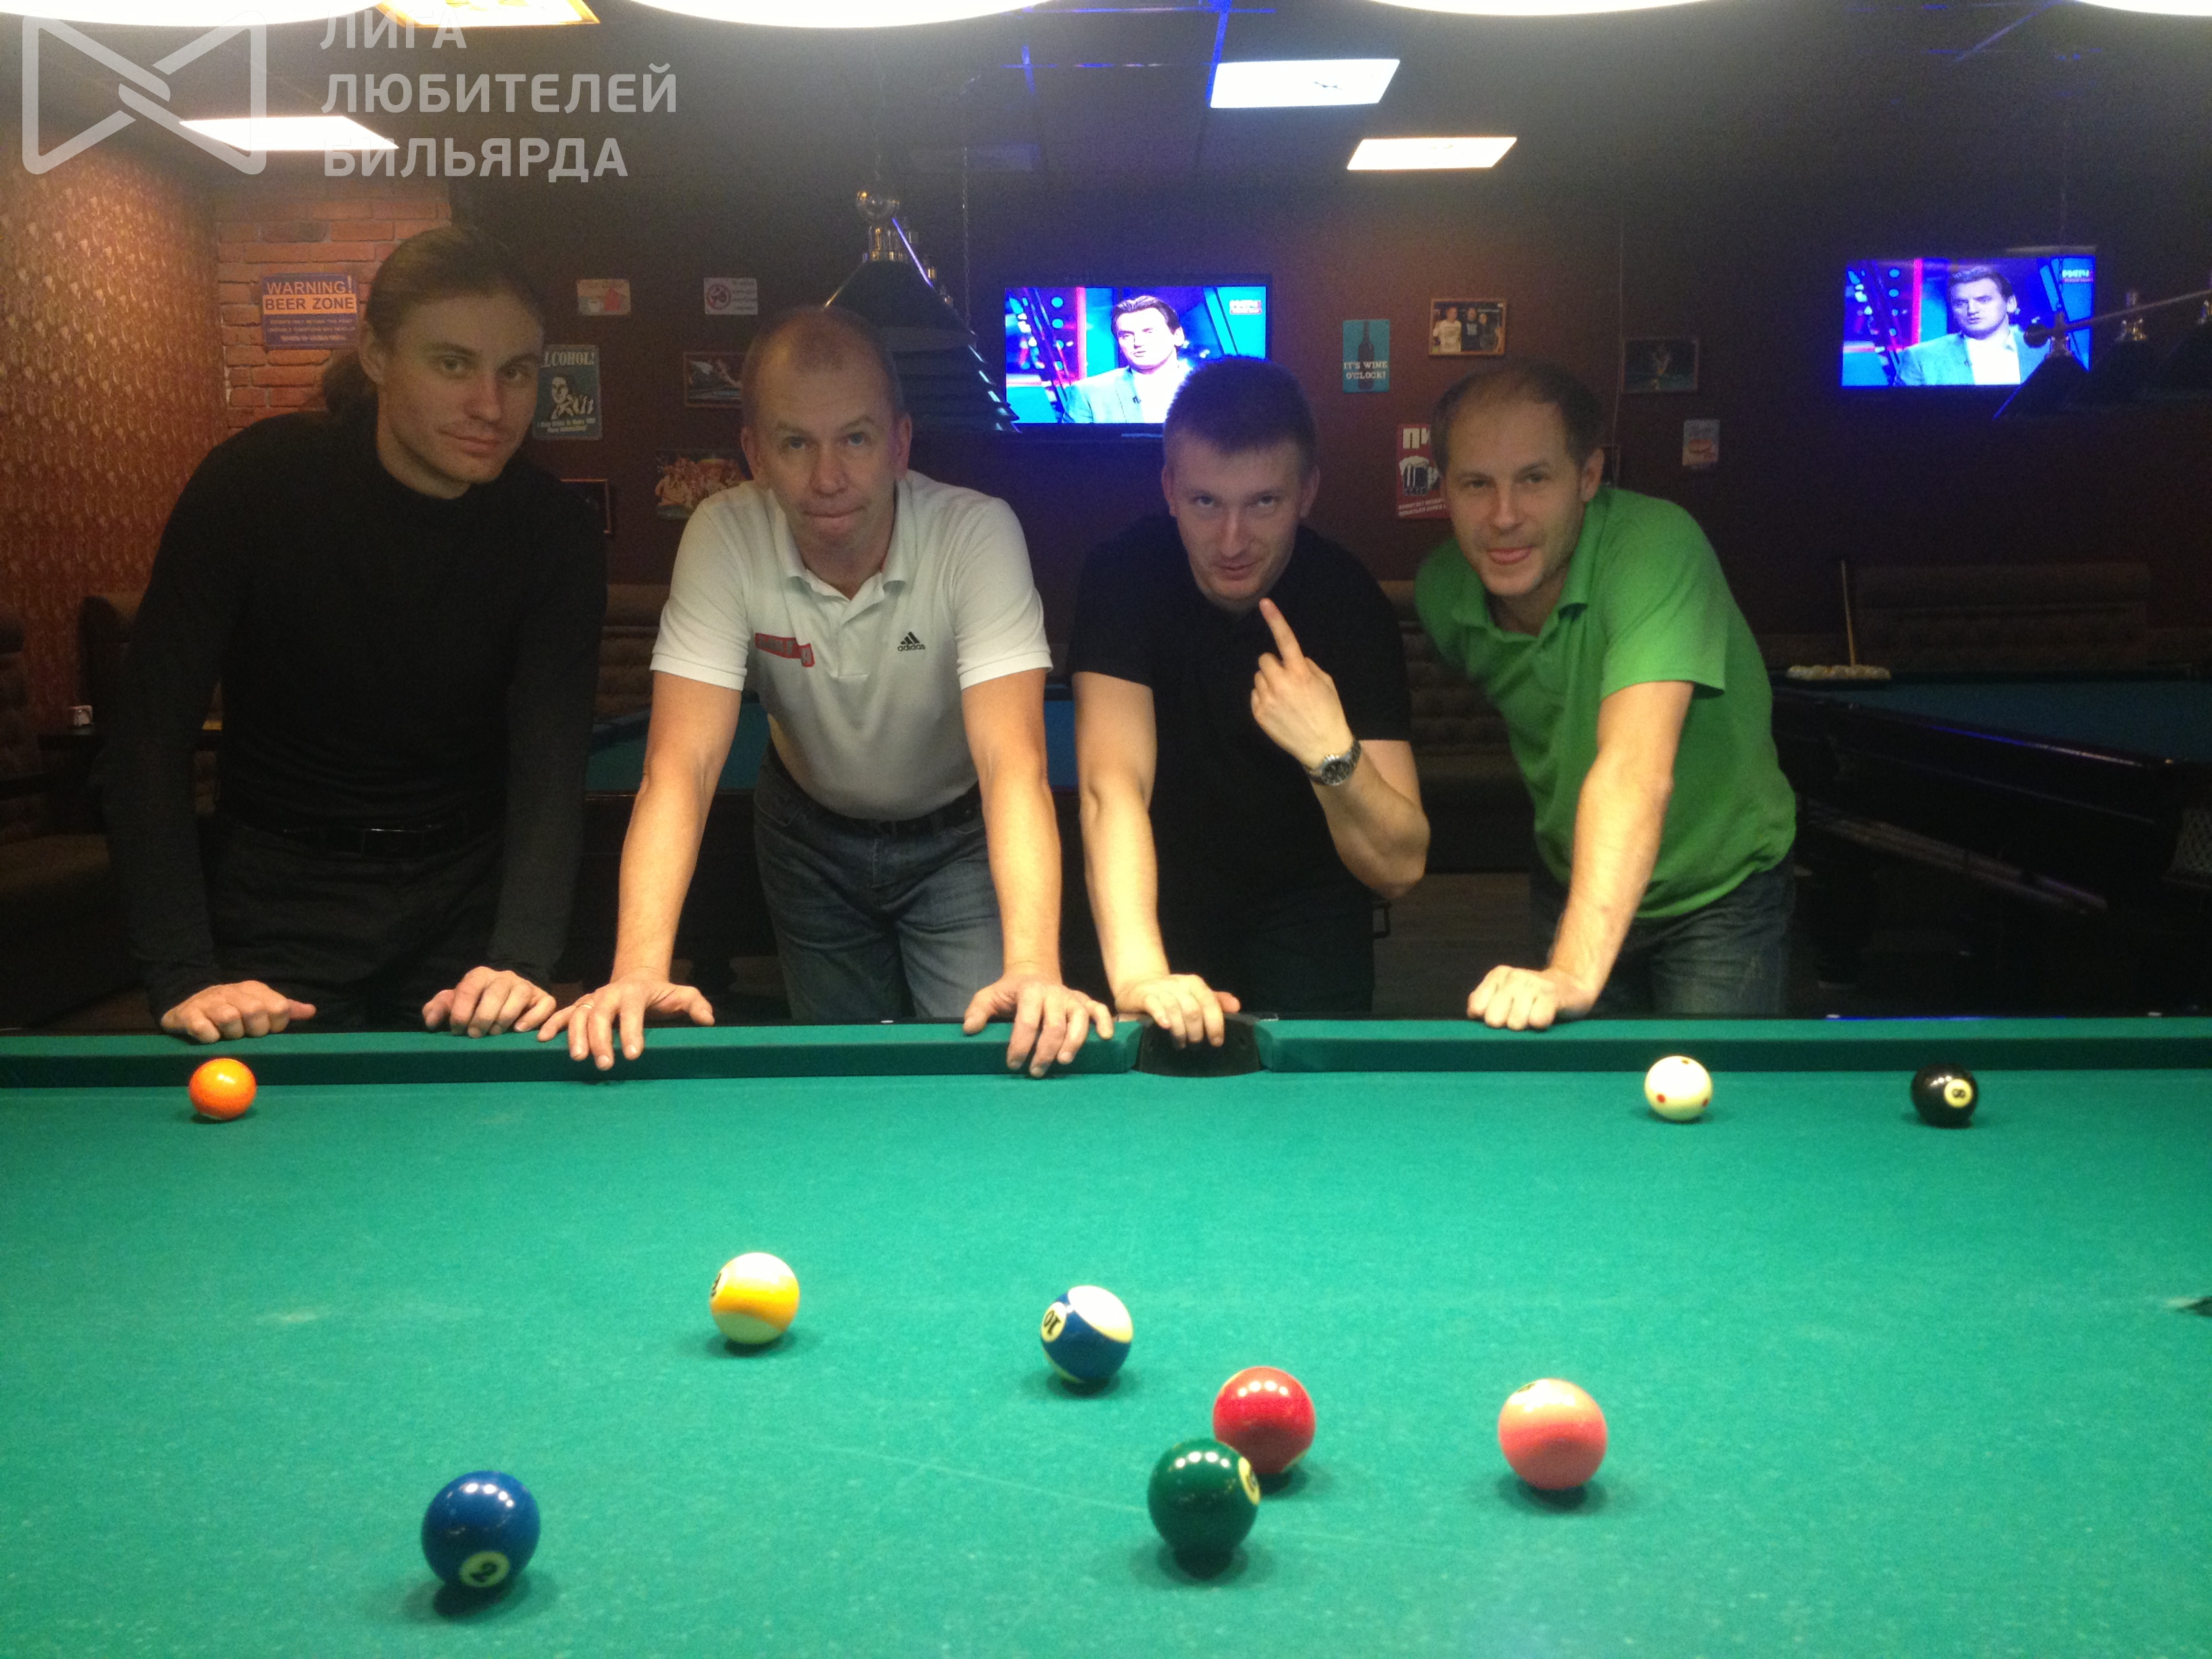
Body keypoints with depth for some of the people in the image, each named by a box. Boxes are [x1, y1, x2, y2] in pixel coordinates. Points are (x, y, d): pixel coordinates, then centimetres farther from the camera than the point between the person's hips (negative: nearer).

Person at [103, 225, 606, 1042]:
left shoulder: (556, 536, -13)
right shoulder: (257, 479, -17)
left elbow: (551, 761, -20)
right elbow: (150, 736, -17)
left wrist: (520, 959, -37)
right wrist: (183, 973, -27)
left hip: (467, 896, 2)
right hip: (281, 901, -1)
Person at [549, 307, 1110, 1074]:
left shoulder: (978, 532, -31)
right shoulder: (723, 538, -26)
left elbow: (1012, 762, -40)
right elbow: (681, 765, -32)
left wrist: (1034, 968, -56)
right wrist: (639, 969, -47)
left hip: (959, 831, -2)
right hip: (810, 830, 2)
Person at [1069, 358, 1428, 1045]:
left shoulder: (1352, 603, -22)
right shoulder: (1127, 574, -22)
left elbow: (1399, 867, -24)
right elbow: (1111, 785, -35)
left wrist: (1333, 756, -44)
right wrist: (1139, 973, -50)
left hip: (1309, 907, 0)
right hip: (1163, 896, 0)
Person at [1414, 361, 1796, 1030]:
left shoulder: (1657, 543, -33)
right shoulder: (1441, 591, -14)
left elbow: (1636, 768, -47)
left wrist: (1575, 973, -58)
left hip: (1720, 886, -4)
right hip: (1573, 883, 4)